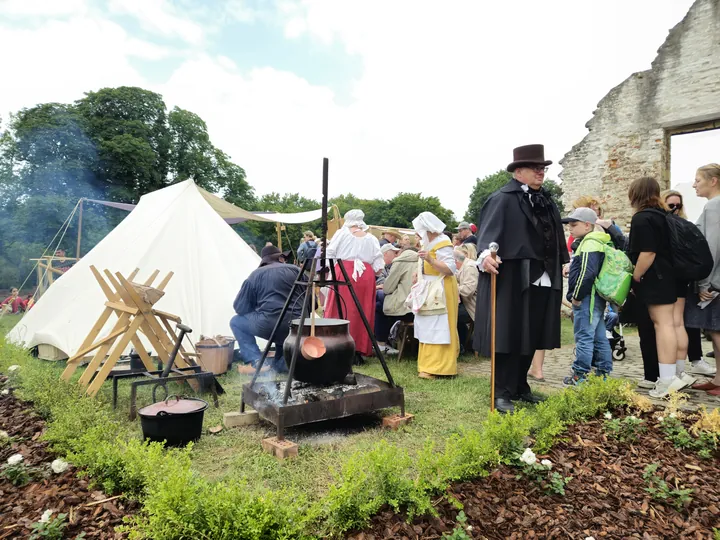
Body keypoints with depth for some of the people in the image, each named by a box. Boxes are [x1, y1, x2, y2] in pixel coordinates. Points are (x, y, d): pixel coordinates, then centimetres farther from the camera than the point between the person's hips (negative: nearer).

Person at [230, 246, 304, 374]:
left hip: (268, 325, -4)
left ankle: (256, 362, 7)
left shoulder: (255, 275, 8)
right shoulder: (296, 270, 15)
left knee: (236, 321, 21)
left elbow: (239, 308, 10)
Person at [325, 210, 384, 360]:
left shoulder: (341, 233, 7)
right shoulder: (372, 239, 11)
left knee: (341, 311, 3)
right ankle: (358, 351, 8)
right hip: (366, 277, 2)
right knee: (362, 313, 6)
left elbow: (329, 255, 0)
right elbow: (378, 266, 4)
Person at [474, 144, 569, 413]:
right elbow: (490, 228, -23)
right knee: (508, 336, -3)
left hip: (542, 281, 8)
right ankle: (502, 393, 7)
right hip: (512, 279, -8)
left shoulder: (547, 201, 16)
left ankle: (520, 386, 29)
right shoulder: (503, 199, -8)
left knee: (531, 336, 15)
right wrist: (486, 254, -41)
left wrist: (560, 267, 18)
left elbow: (556, 238, 19)